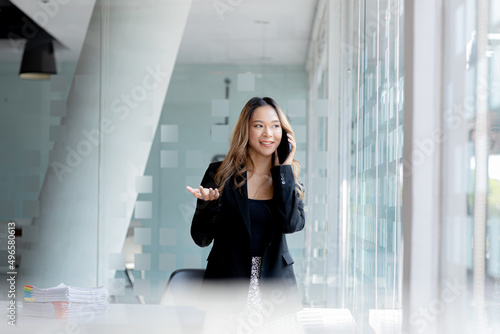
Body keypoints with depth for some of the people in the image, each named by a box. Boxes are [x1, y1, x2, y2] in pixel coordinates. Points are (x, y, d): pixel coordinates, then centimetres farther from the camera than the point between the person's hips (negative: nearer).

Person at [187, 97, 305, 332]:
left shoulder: (289, 178, 7)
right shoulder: (221, 174, -1)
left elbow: (292, 223, -14)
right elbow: (201, 238, -2)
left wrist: (284, 169, -8)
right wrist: (209, 204, -20)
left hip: (275, 289, 2)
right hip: (227, 286, -2)